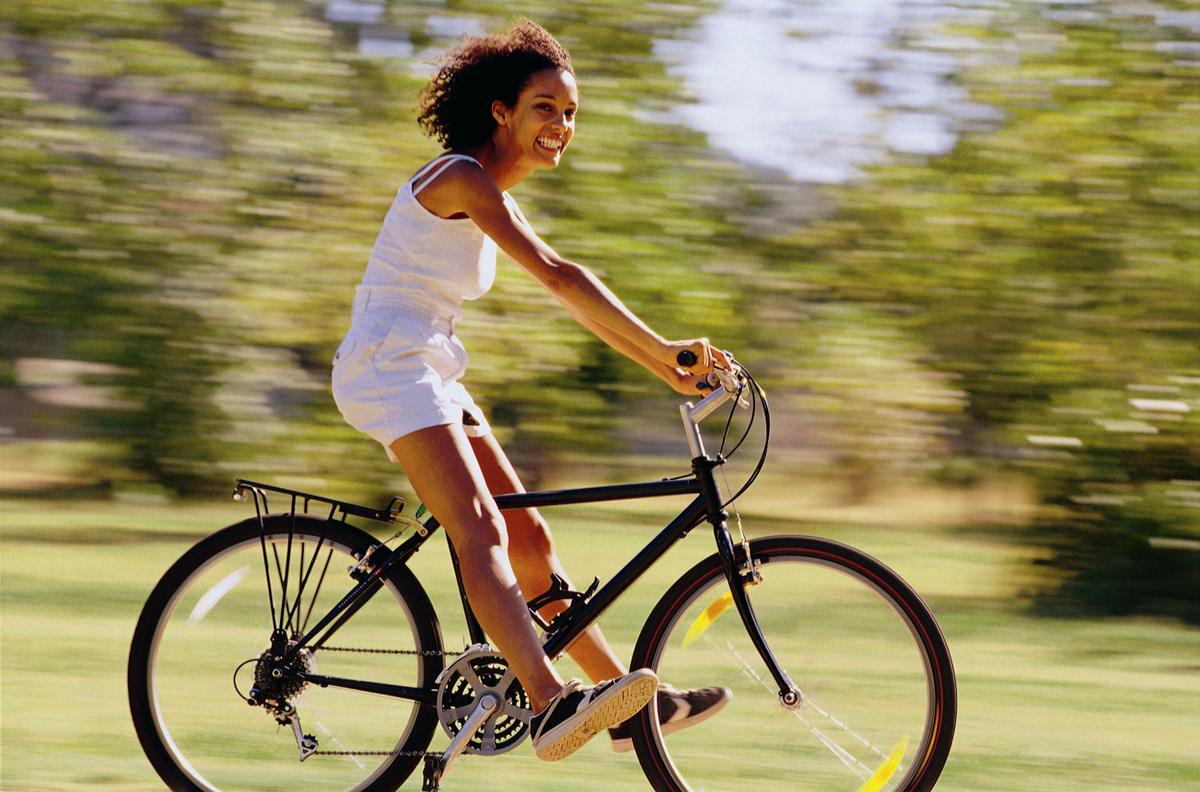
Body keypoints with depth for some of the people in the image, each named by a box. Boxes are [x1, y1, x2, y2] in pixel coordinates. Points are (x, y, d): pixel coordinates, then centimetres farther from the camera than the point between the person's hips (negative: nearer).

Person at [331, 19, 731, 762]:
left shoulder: (498, 199, 18)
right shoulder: (462, 178, -13)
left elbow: (580, 301, 19)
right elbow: (556, 276, -22)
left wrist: (664, 368, 12)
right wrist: (661, 348, -24)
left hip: (429, 378, 10)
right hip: (389, 367, -10)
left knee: (530, 540, 9)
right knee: (482, 535, -26)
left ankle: (631, 705, 14)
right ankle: (553, 704, -43)